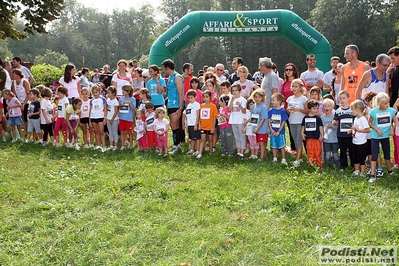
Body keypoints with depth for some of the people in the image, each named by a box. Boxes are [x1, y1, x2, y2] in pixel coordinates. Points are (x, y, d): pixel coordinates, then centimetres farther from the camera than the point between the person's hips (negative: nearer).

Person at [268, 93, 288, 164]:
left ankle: (283, 159, 11)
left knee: (282, 146, 2)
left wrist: (278, 131, -13)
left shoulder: (282, 111, -10)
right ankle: (274, 159, 23)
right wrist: (271, 130, -8)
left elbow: (283, 122, -10)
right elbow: (269, 121, 4)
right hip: (272, 132, 4)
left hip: (280, 132, -4)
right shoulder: (271, 111, 1)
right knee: (273, 146, 12)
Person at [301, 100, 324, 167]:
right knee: (310, 152, 7)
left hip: (317, 138, -1)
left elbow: (320, 127, 1)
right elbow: (303, 126, 13)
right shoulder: (305, 118, 4)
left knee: (318, 152, 1)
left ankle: (319, 164, 10)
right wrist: (302, 133, 2)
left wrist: (322, 135, -2)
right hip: (309, 138, 1)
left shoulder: (318, 118, -1)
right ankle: (311, 164, 15)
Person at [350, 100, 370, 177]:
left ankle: (362, 173, 12)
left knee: (361, 158, 2)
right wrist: (352, 129, 3)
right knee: (355, 158, 16)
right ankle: (357, 170, 29)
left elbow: (368, 130, -21)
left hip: (361, 143, -8)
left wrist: (358, 130, -23)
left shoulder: (363, 119, -18)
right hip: (355, 142, 8)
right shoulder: (356, 118, 8)